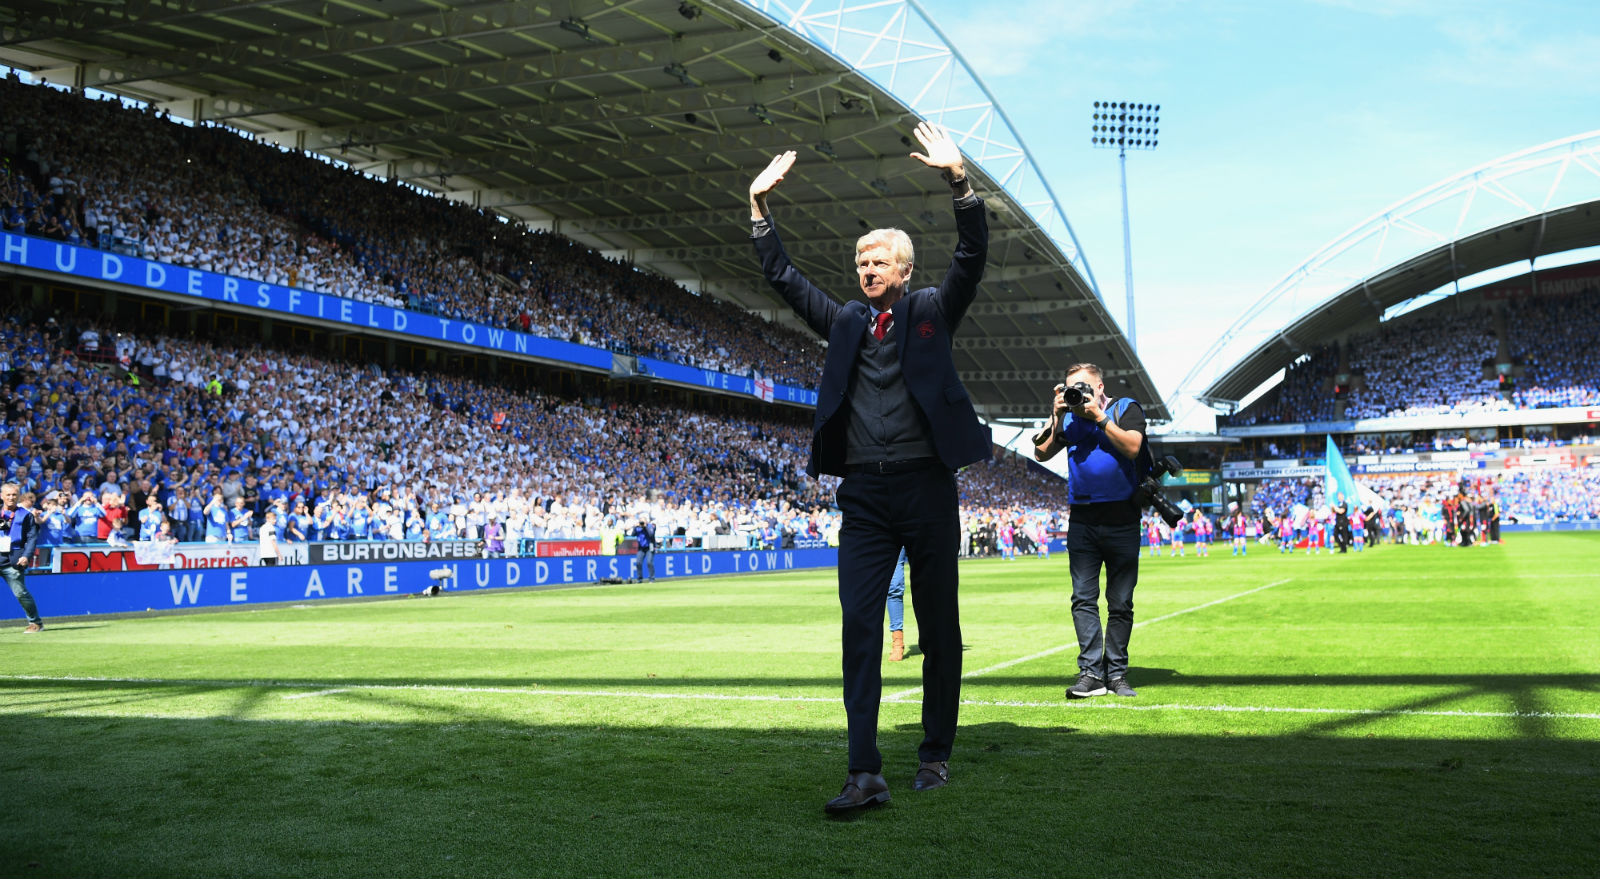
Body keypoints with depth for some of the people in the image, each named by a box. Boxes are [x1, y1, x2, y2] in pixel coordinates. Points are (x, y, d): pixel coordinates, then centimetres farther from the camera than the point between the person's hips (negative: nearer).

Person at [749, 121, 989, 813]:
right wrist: (760, 206, 7)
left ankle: (935, 755, 19)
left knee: (938, 627, 5)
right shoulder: (845, 321, 16)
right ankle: (865, 773, -9)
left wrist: (959, 182, -19)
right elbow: (783, 277, 16)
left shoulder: (932, 311, 8)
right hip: (863, 494, 3)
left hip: (926, 485, -2)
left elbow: (972, 260, -7)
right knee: (859, 624, -8)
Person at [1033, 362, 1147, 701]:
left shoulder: (1127, 409, 4)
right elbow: (1041, 453, 5)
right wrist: (1057, 416, -3)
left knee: (1120, 603, 3)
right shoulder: (1069, 418, 13)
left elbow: (1132, 447, -12)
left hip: (1122, 520, -2)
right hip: (1083, 520, 2)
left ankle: (1116, 674, 10)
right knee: (1083, 599, -6)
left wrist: (1098, 416, -11)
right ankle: (1091, 672, -5)